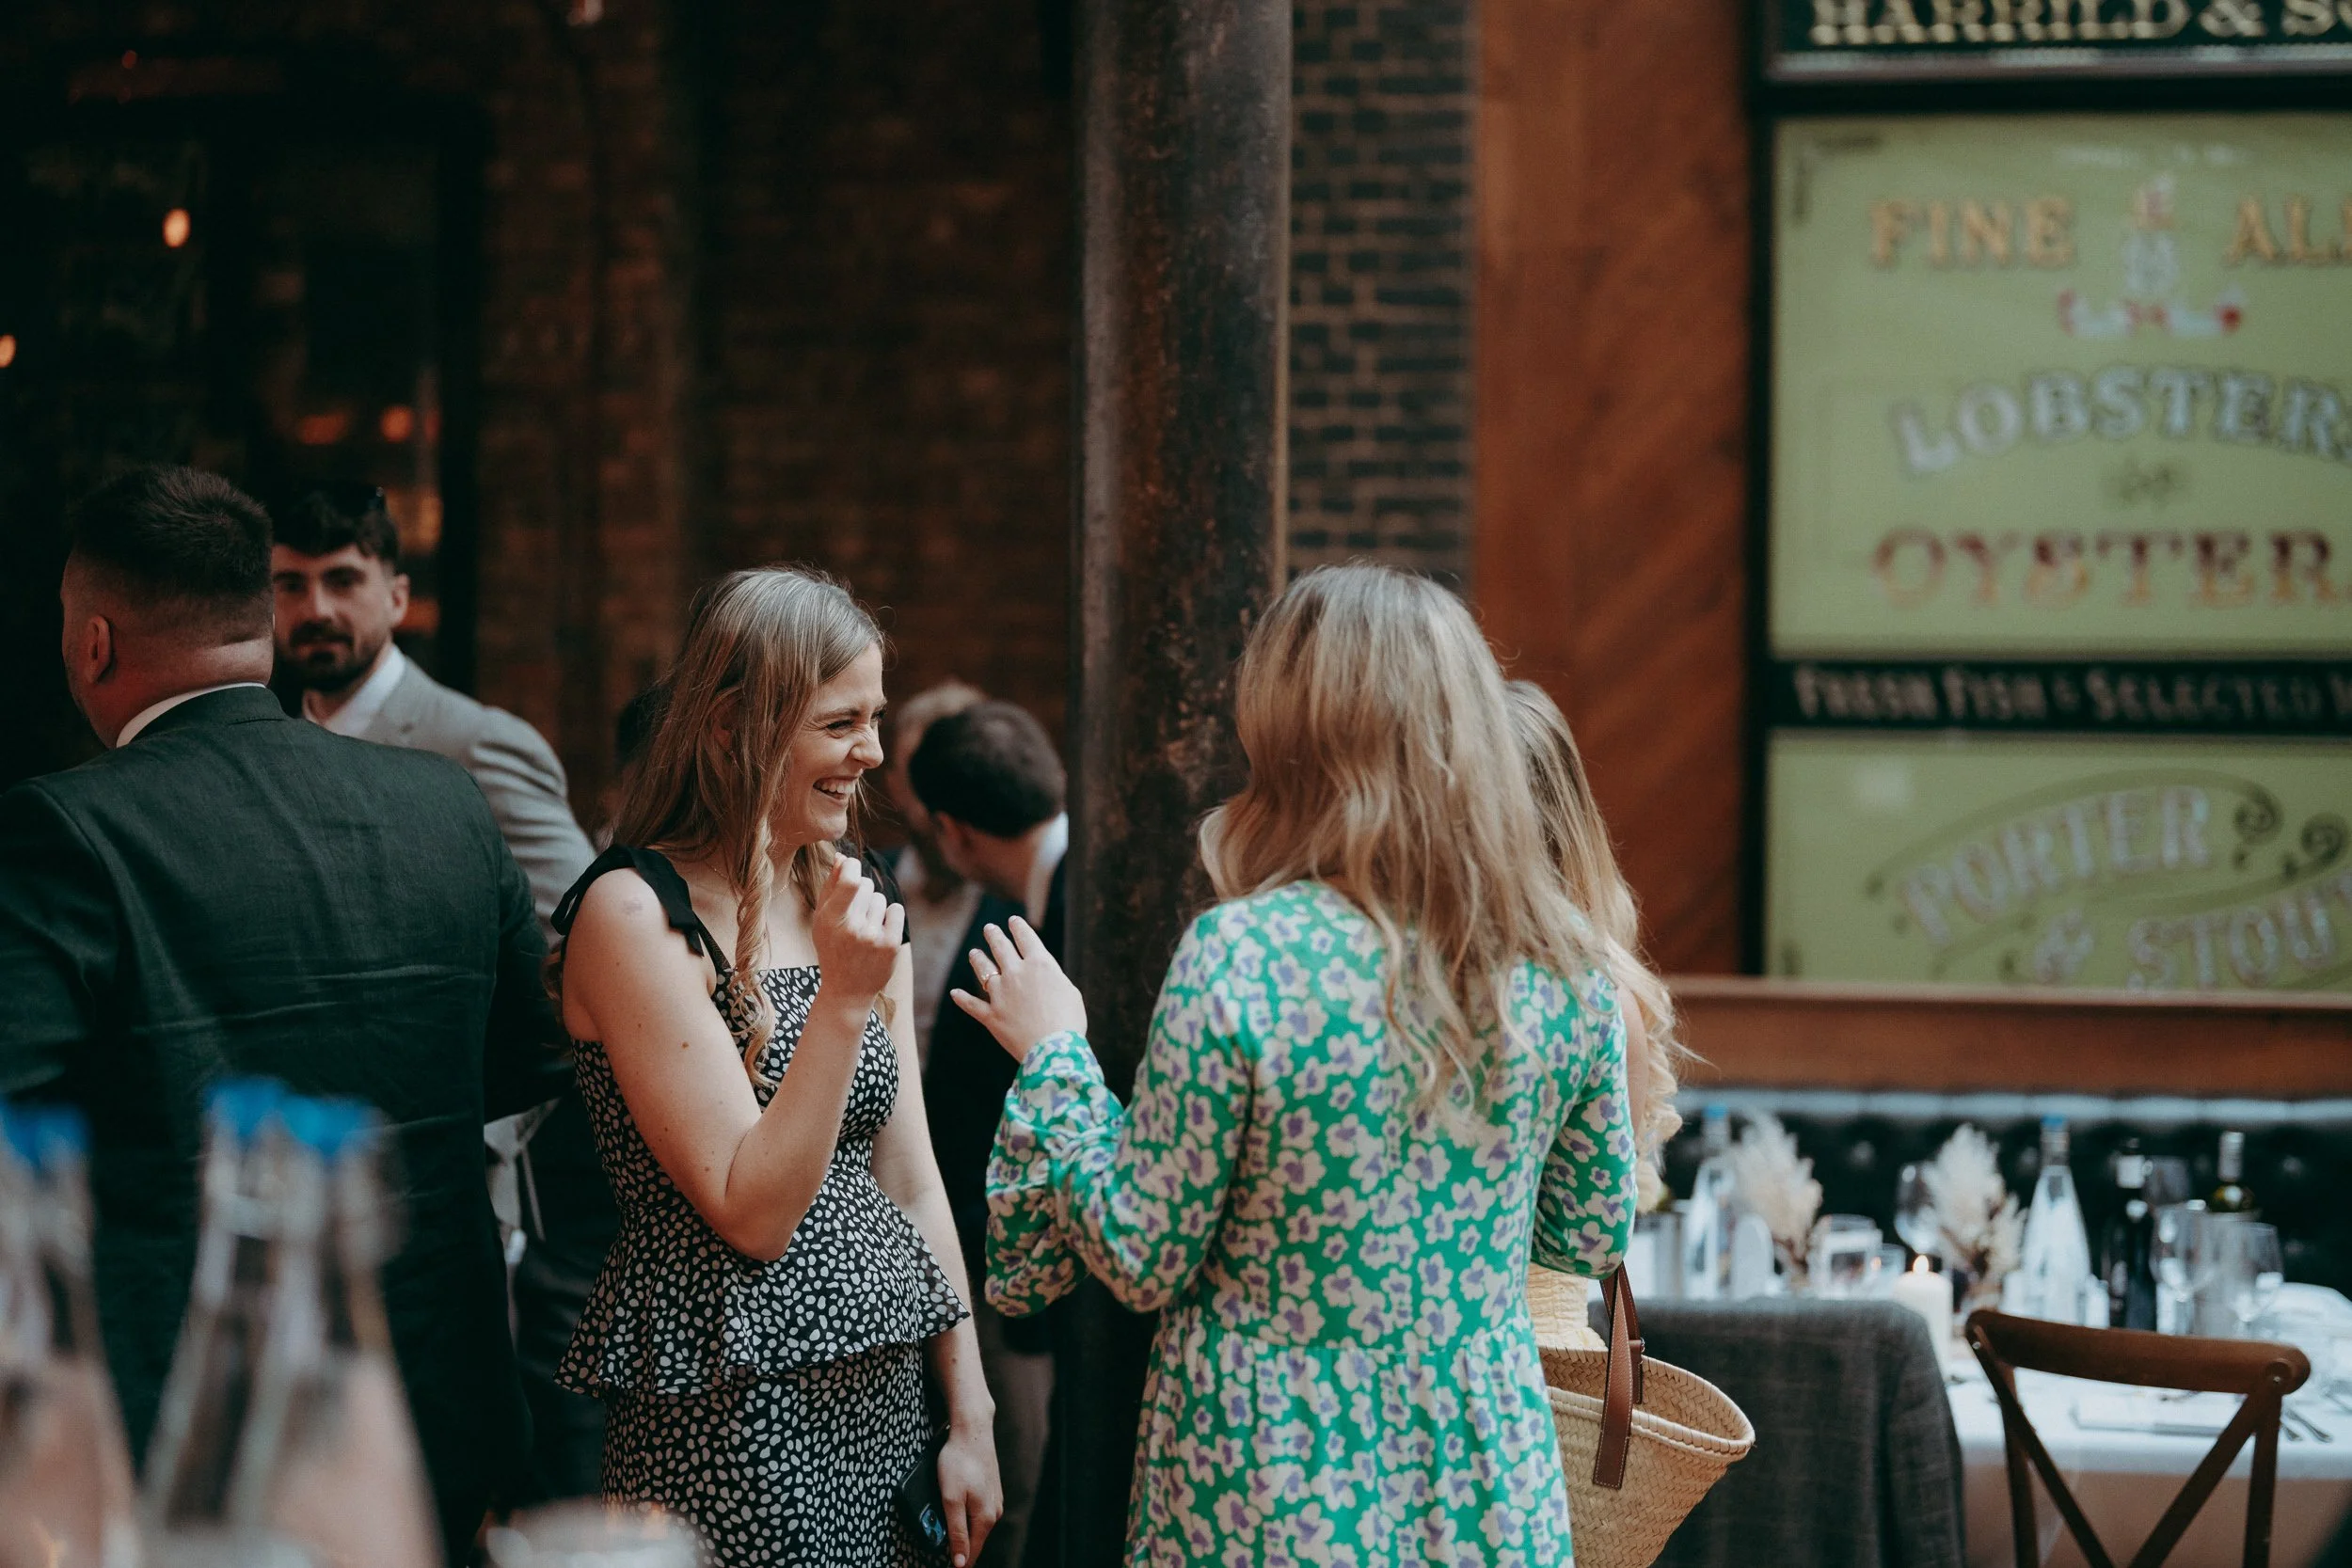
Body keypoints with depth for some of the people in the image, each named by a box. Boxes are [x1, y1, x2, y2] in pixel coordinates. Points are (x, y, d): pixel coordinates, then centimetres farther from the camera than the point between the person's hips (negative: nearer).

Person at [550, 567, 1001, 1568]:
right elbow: (751, 1215, -15)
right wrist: (845, 1001, -20)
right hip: (735, 1416, -6)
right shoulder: (635, 911, -11)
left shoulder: (848, 907, 10)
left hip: (887, 1396, 7)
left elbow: (910, 1186, 12)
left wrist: (968, 1417, 10)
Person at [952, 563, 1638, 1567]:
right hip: (1487, 1487, 4)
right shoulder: (1563, 968, -5)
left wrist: (1053, 1060, 0)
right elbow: (1594, 1237, 7)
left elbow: (1143, 1261, -12)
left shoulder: (1240, 958, -18)